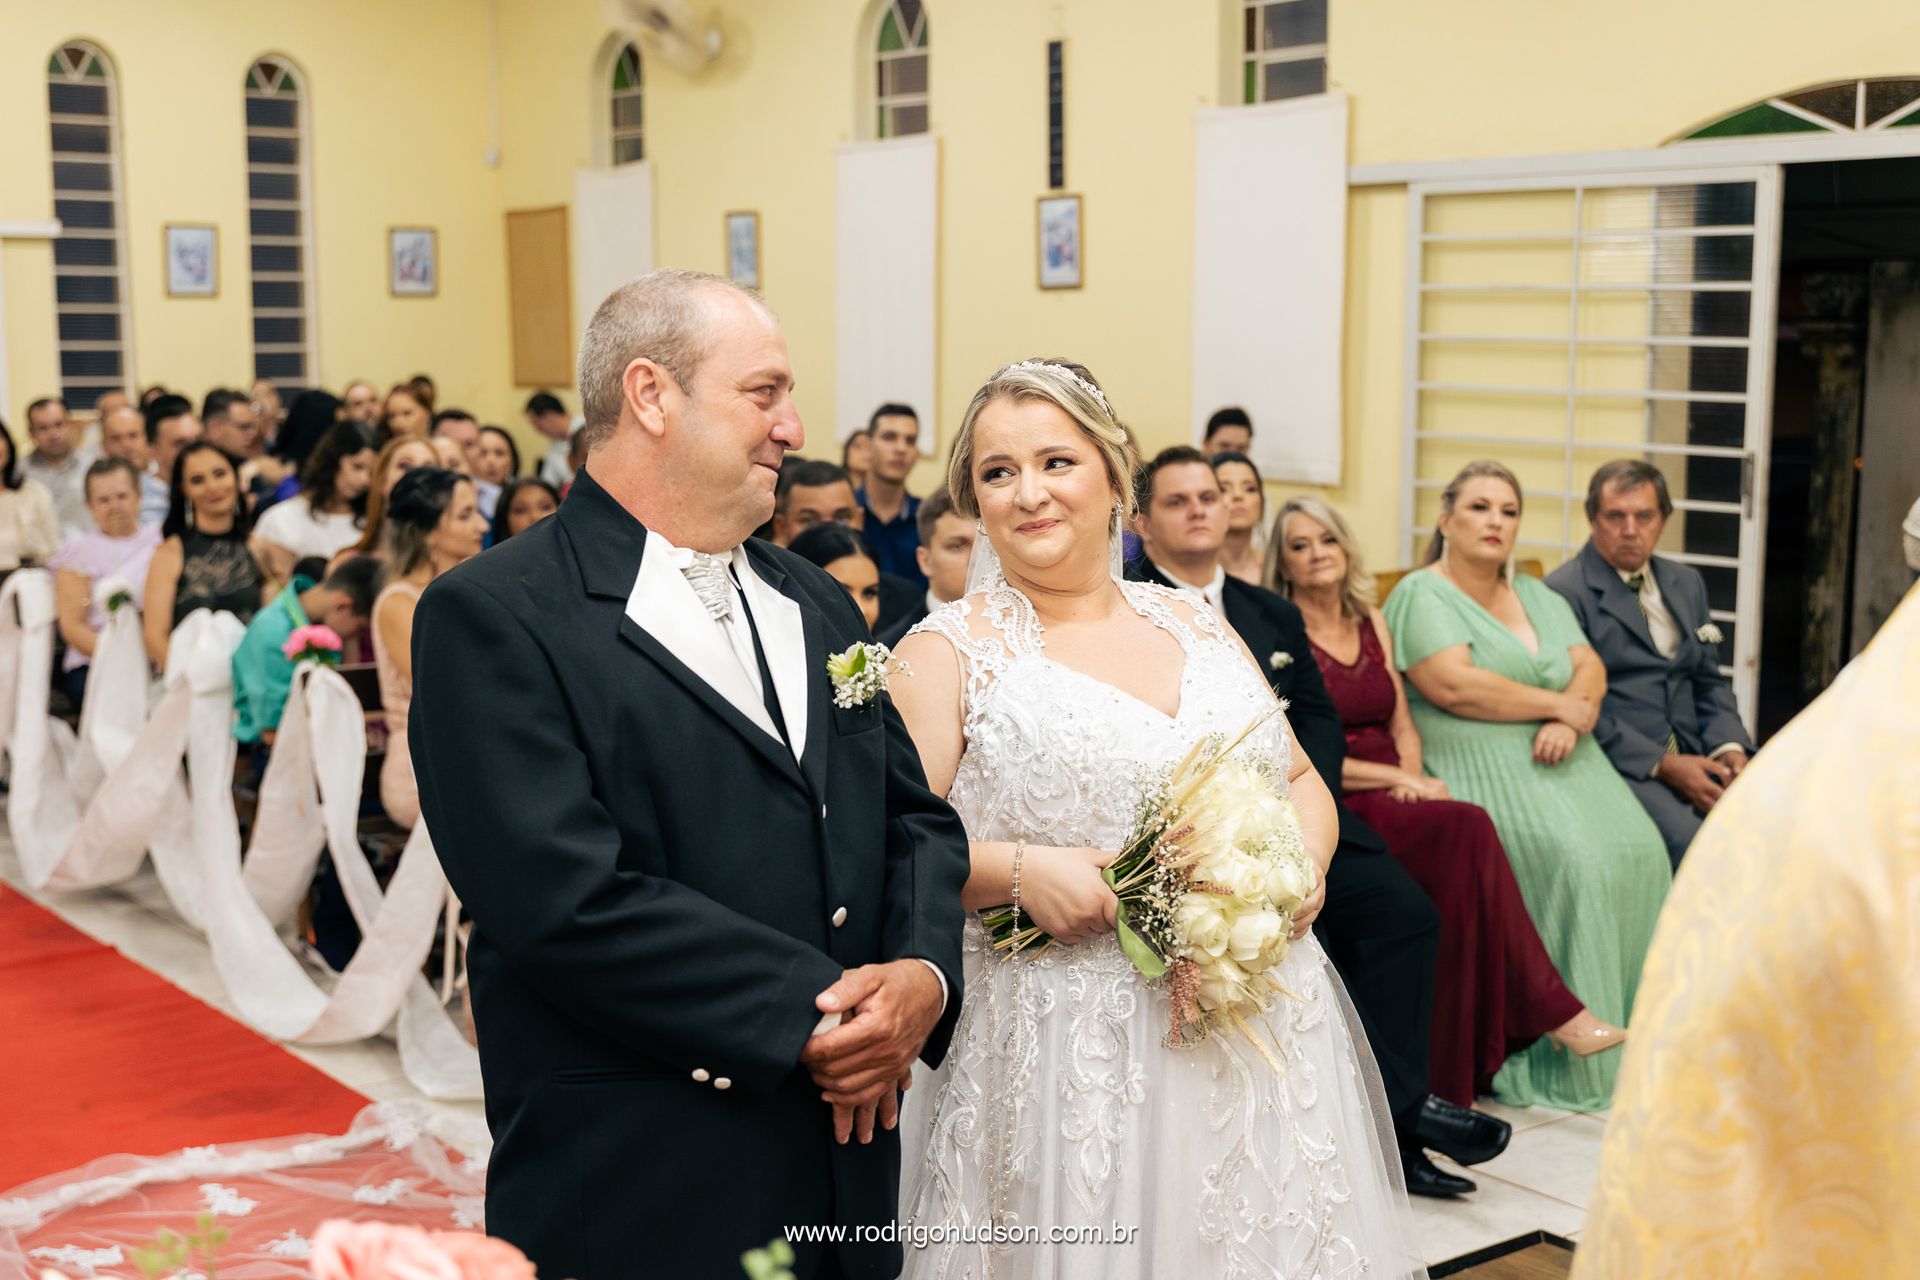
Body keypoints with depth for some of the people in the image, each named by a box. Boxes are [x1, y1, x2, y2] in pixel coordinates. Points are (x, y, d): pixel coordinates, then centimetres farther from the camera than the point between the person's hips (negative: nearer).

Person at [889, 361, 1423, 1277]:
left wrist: (1306, 859, -1)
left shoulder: (1196, 624, 13)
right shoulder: (948, 650, -2)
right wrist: (1013, 869, -22)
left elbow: (1301, 780, 19)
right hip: (1066, 1054, -4)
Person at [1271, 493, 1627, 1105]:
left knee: (1459, 875, -27)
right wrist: (1394, 779, -14)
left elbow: (1402, 723, 18)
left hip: (1394, 798, 6)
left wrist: (1410, 777, -4)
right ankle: (1550, 1011, -20)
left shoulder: (1371, 622, 18)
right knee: (1468, 829, -30)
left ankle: (1456, 1074, -21)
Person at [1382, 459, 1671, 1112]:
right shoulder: (1423, 595, -1)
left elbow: (1590, 667, 11)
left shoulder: (1537, 596, 22)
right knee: (1571, 856, -27)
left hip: (1561, 765, 7)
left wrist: (1572, 720, -11)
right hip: (1479, 772, -7)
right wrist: (1558, 704, -7)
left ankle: (1627, 1040, -5)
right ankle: (1563, 1056, -17)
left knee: (1639, 850, -16)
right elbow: (1455, 685, -15)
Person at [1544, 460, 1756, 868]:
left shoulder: (1686, 583, 20)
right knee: (1690, 842, -32)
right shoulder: (1562, 593, -4)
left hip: (1692, 756, 7)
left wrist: (1729, 746, 1)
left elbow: (1709, 681, 22)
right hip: (1617, 765, -6)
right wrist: (1662, 765, -14)